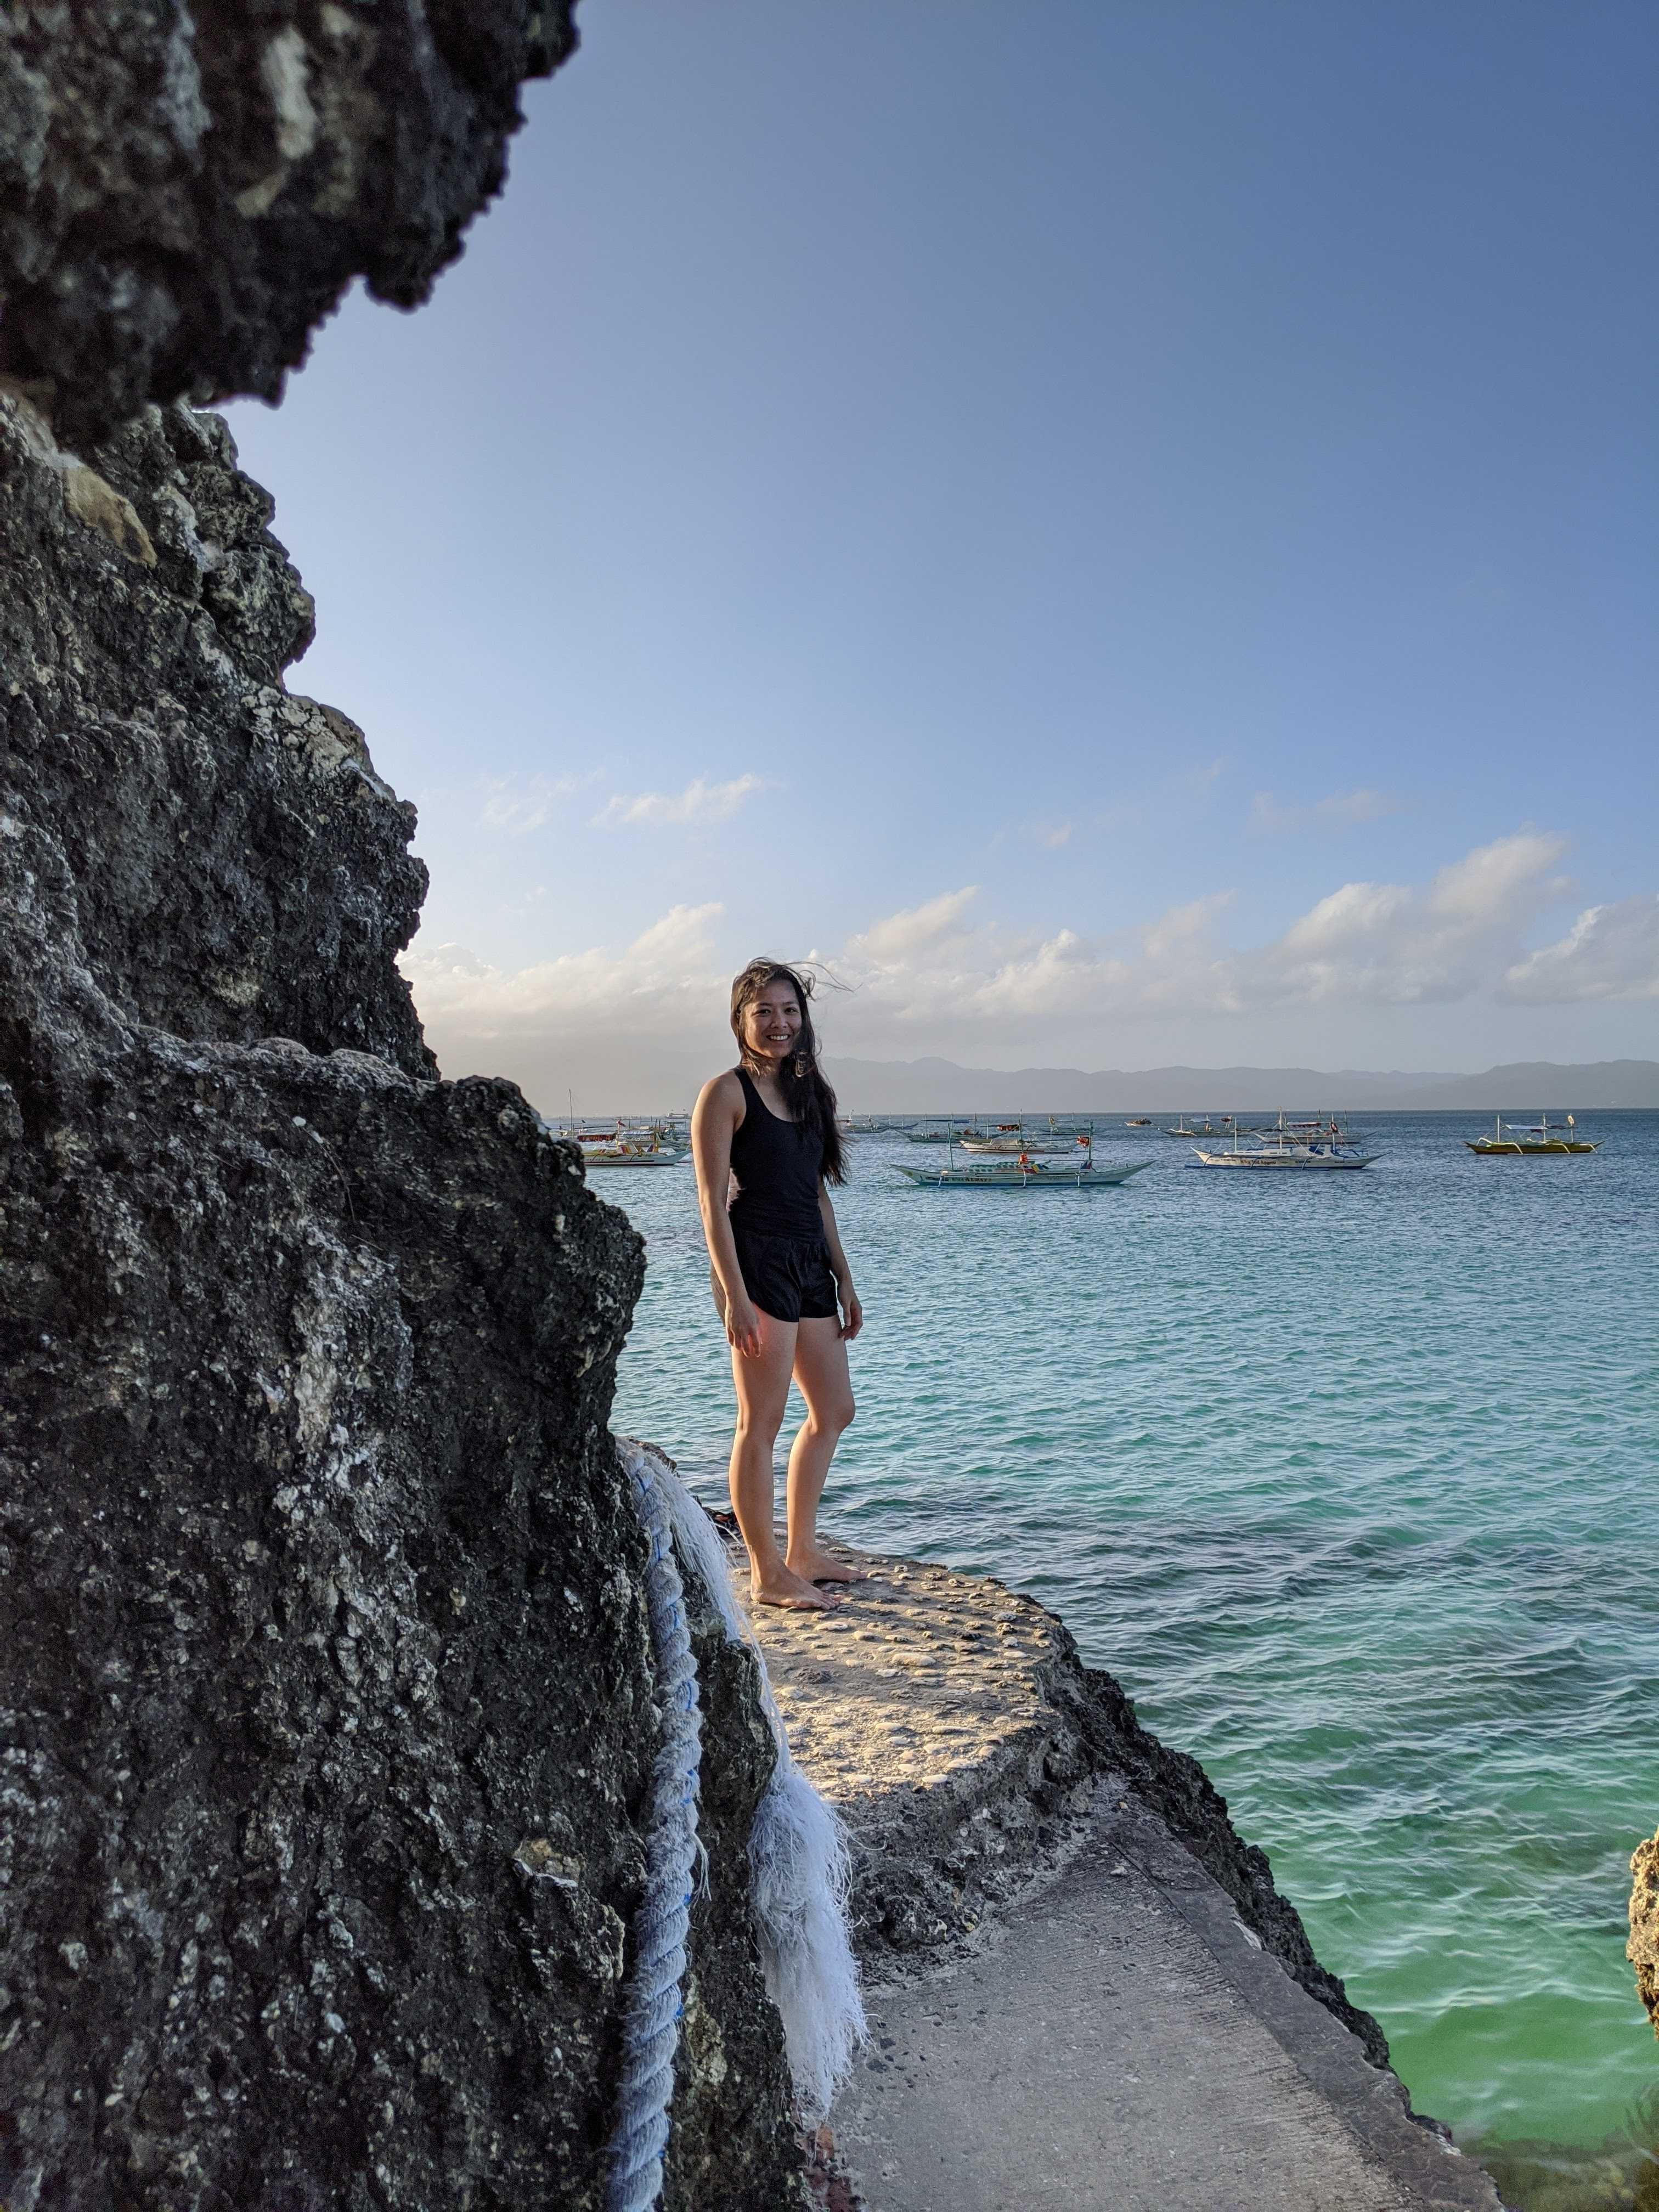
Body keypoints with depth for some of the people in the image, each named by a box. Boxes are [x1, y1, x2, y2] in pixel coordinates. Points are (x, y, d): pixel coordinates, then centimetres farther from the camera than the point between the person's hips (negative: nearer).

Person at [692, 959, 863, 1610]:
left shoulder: (805, 1091, 15)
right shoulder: (726, 1093, -7)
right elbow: (713, 1202, -12)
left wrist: (844, 1280, 15)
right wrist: (734, 1295, -19)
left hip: (809, 1262, 9)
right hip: (756, 1261, -9)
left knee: (834, 1411, 15)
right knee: (761, 1422, -1)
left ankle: (802, 1551, 28)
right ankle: (767, 1574, 11)